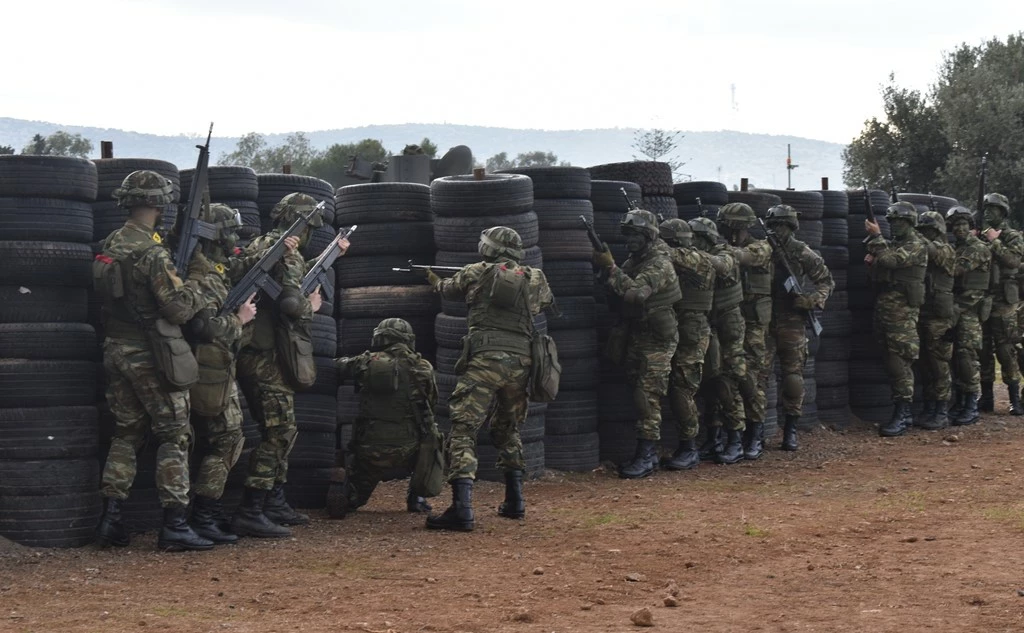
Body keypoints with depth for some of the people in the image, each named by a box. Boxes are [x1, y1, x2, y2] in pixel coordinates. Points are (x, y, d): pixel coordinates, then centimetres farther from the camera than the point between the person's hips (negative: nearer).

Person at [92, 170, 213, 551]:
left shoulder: (109, 247, 7)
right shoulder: (153, 253, -17)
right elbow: (179, 309, -18)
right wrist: (197, 277, -2)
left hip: (116, 351, 7)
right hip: (151, 357, -7)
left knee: (126, 435, 15)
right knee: (174, 438, 0)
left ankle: (110, 519, 11)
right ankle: (174, 526, -3)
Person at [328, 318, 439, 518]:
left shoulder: (367, 363, 1)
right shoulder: (422, 367, 0)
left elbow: (339, 367, 17)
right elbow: (431, 404, 13)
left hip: (370, 454, 2)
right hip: (409, 454, -2)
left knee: (355, 494, 28)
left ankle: (345, 494, -6)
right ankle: (416, 498, 23)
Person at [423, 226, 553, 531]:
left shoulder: (476, 273, 7)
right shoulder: (535, 279, 13)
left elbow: (447, 290, 27)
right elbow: (547, 304, 34)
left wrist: (433, 279, 49)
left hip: (485, 360, -4)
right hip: (520, 362, 4)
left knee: (463, 430, -7)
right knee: (508, 431, 24)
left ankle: (461, 510, -21)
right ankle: (514, 502, 24)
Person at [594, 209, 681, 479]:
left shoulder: (659, 264, -18)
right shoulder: (633, 261, 12)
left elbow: (636, 292, -32)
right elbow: (618, 291, 12)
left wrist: (610, 267, -33)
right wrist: (603, 267, -4)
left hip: (657, 342, -10)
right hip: (636, 338, 10)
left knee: (648, 396, -11)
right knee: (641, 397, 14)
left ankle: (646, 457, -11)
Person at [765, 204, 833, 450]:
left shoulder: (802, 254, -1)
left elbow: (826, 281, 5)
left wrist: (813, 300, -10)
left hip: (792, 322, -1)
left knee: (793, 375, 2)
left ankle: (790, 431, 10)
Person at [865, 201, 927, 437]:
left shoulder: (916, 245, -7)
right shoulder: (893, 244, 19)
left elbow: (890, 260, -21)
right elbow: (879, 275, 23)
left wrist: (876, 237, -14)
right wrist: (872, 261, 4)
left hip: (902, 311, -9)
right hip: (884, 308, 9)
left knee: (899, 362, -12)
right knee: (892, 363, 10)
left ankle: (902, 417, -12)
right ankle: (902, 414, 15)